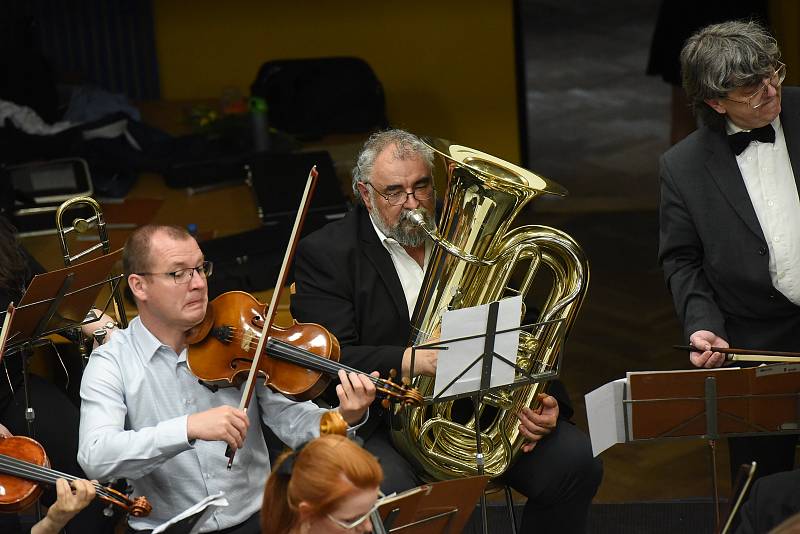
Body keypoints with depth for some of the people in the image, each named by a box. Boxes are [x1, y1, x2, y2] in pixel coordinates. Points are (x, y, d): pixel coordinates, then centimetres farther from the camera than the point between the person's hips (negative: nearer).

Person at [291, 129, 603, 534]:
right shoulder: (324, 254, -3)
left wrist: (538, 398, -7)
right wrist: (415, 361, -28)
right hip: (381, 421, -4)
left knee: (574, 461, -14)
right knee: (388, 497, -35)